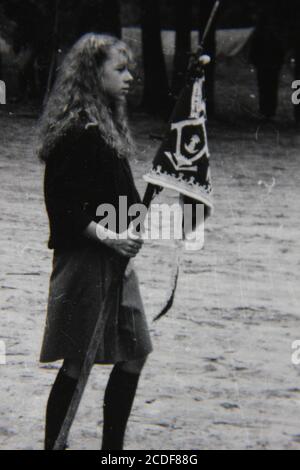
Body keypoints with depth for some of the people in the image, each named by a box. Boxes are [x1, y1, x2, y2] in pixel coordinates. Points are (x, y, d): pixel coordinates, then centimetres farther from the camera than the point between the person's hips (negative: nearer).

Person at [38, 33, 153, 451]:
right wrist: (106, 235, -23)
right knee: (78, 362, -4)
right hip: (84, 259, -9)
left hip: (114, 258, 9)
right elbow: (62, 204, -19)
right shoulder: (75, 130, -15)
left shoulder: (107, 123, 14)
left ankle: (113, 447, 19)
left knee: (134, 353, 9)